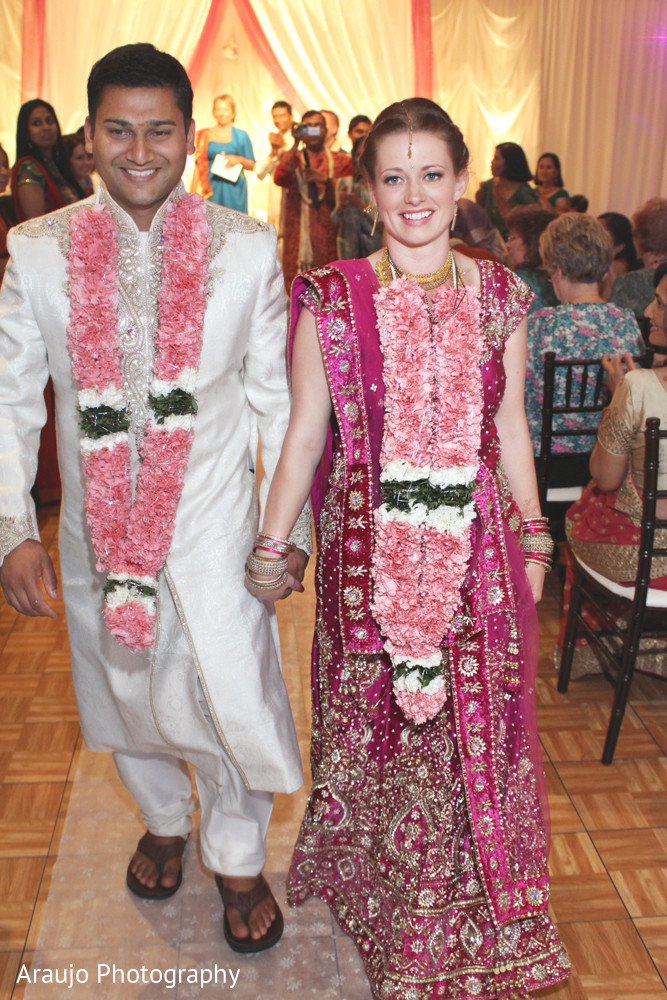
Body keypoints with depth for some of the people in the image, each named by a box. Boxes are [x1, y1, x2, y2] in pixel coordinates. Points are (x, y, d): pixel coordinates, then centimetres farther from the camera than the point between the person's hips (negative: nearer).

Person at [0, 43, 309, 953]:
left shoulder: (247, 247, -5)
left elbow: (276, 398, 0)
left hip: (214, 520, -1)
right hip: (98, 526, 2)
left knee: (235, 700, 3)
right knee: (124, 688, 20)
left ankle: (237, 858, 35)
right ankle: (164, 820, 51)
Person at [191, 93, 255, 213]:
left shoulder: (241, 136, 8)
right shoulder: (205, 136, 9)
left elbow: (252, 165, 8)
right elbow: (198, 165, 10)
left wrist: (239, 160, -12)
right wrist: (193, 192, 4)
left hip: (234, 190, 0)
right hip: (211, 189, 0)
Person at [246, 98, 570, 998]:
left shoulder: (500, 296, 3)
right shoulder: (331, 298, -5)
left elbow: (511, 429, 9)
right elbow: (304, 434, -1)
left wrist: (533, 540, 11)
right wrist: (270, 547, 0)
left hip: (478, 551, 2)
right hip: (369, 551, -2)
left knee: (475, 733, 13)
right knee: (375, 731, 12)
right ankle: (379, 897, 41)